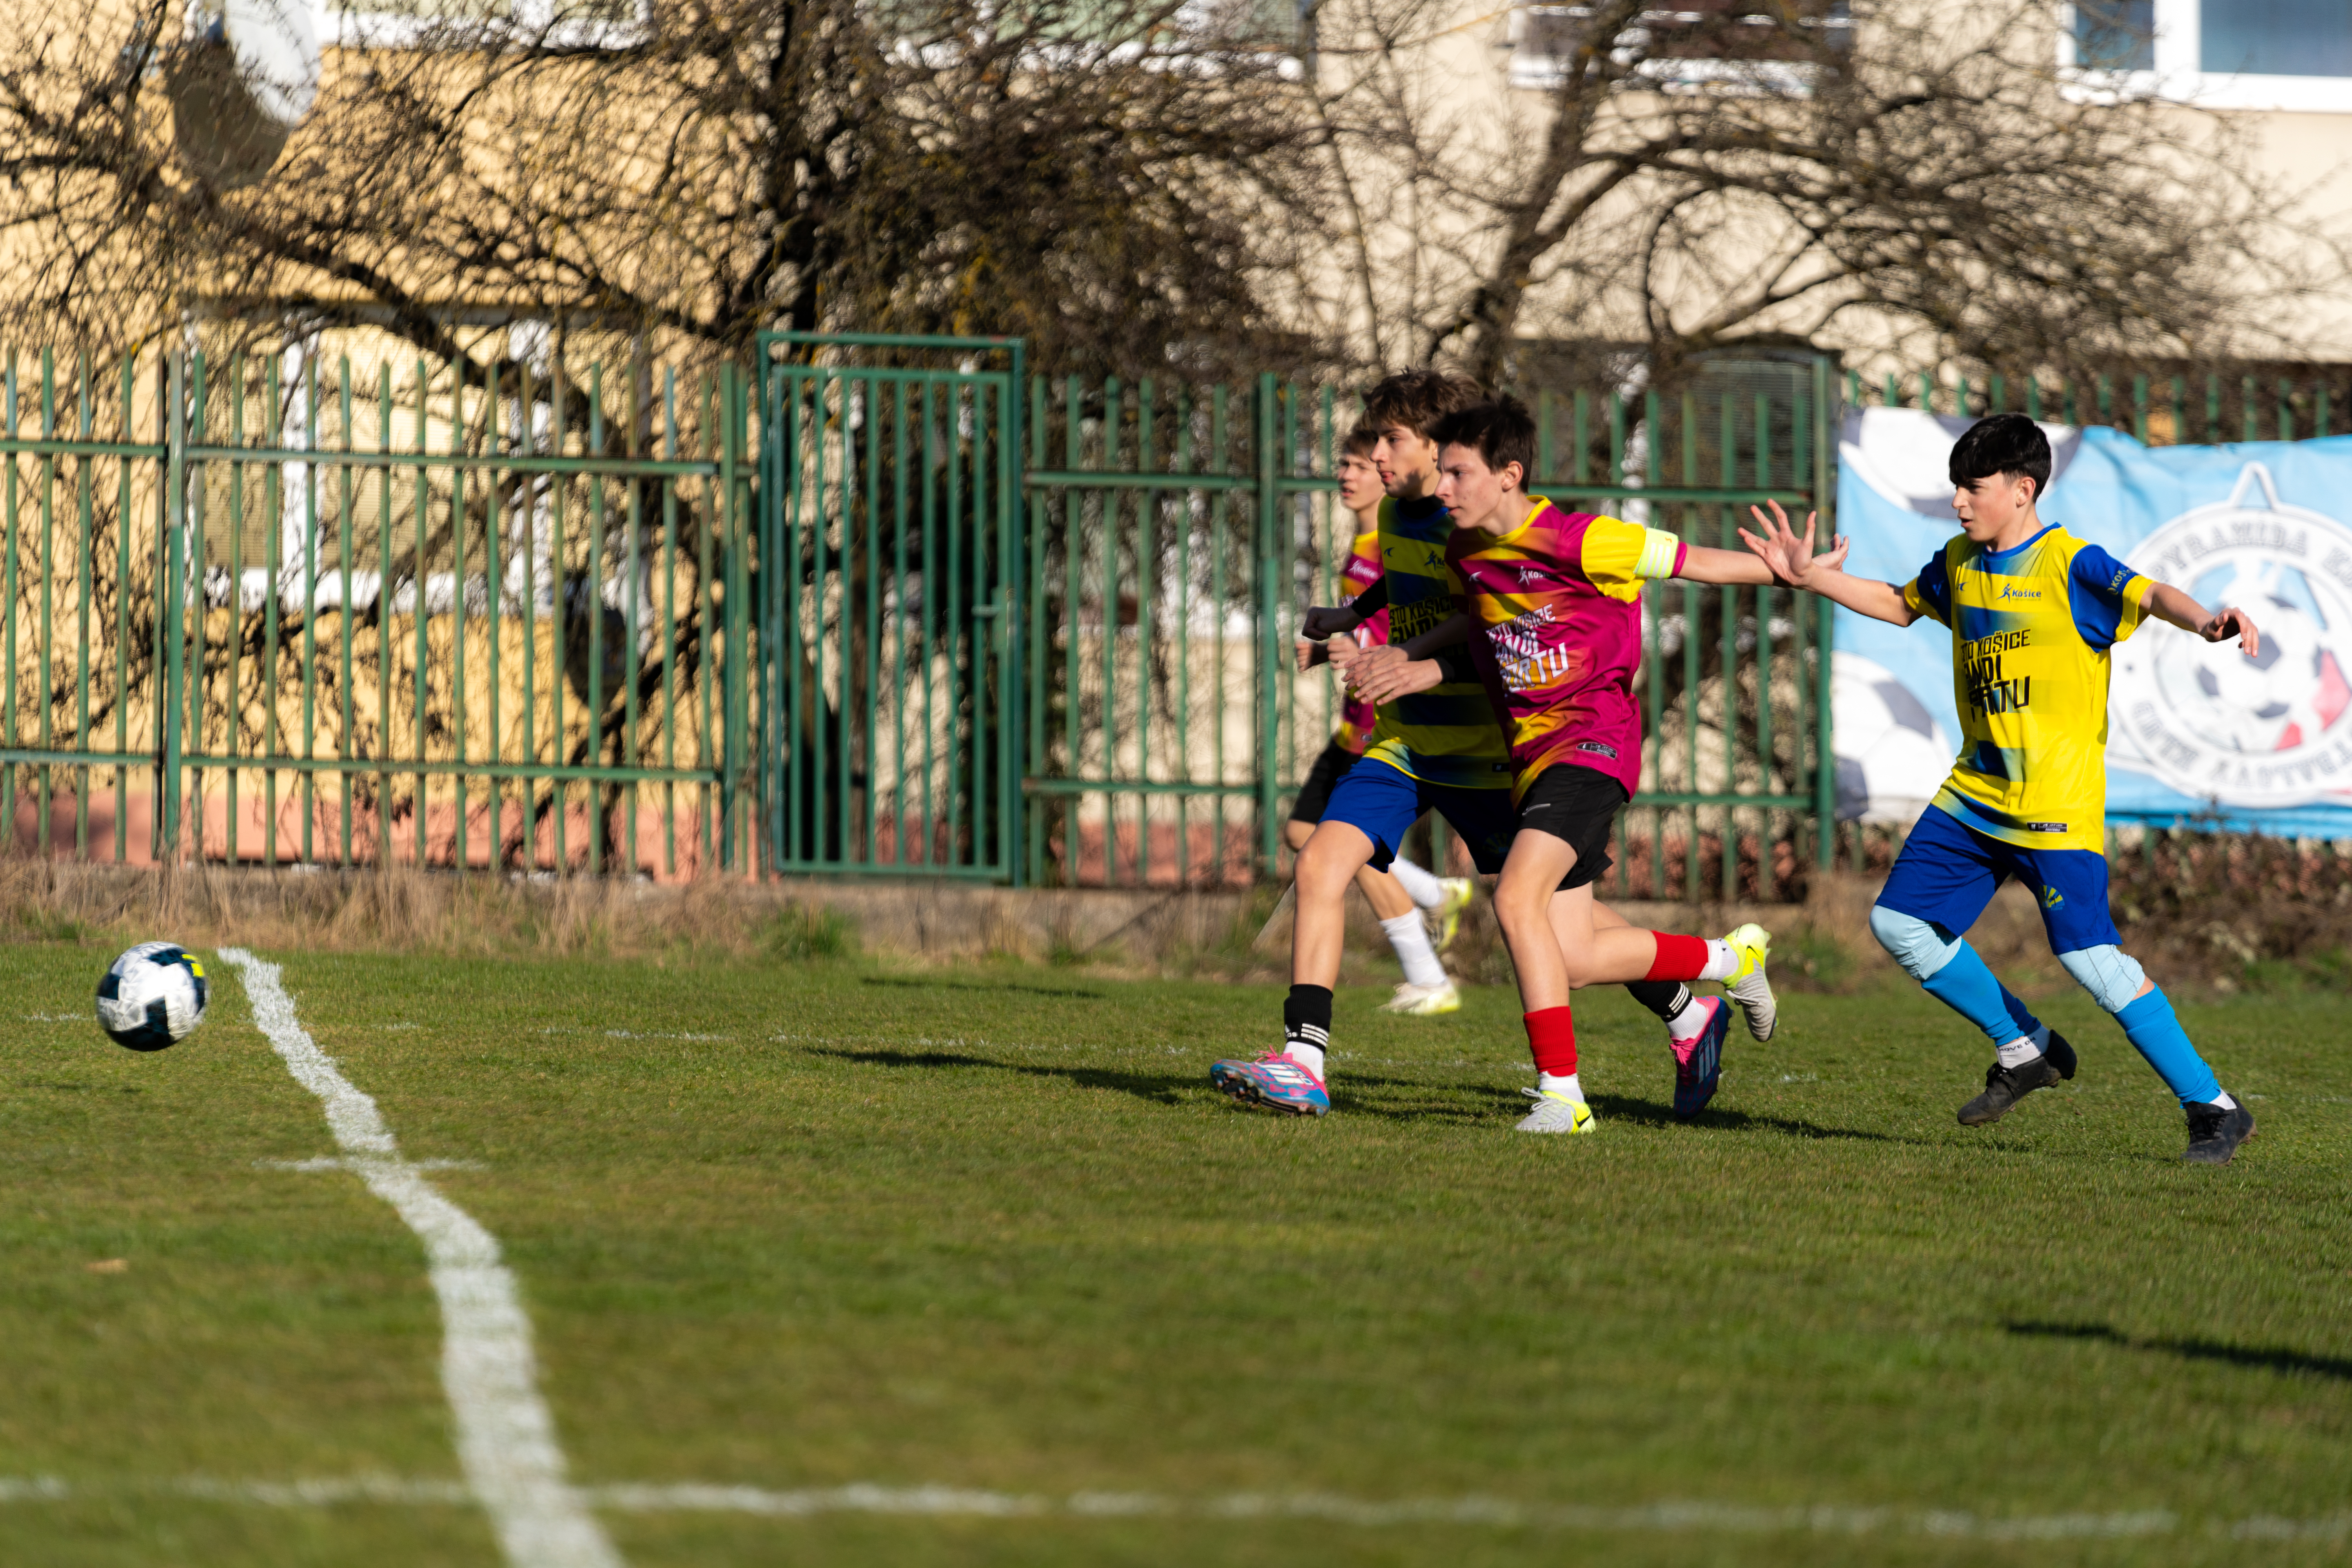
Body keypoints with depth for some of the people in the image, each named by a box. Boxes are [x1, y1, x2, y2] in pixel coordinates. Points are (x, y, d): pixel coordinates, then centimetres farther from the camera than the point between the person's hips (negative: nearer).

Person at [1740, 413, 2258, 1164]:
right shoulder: (1960, 562, 9)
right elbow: (1903, 604, 28)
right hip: (1975, 794, 8)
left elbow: (2149, 595, -30)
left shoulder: (2071, 567, -15)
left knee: (2090, 956, -17)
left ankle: (2213, 1108, -8)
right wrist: (1814, 579, 19)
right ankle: (2025, 1050, 24)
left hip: (2058, 808, -8)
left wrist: (2205, 620, -51)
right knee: (1899, 923, 8)